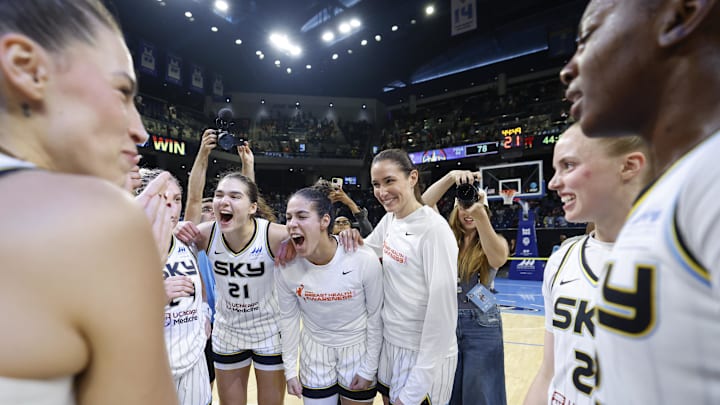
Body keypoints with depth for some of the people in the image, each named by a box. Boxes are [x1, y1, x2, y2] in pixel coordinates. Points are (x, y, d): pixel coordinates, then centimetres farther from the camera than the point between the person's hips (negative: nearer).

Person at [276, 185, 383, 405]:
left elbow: (375, 316, -13)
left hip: (358, 347, -1)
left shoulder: (365, 260, -27)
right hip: (314, 348, 2)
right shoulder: (286, 266, -19)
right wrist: (290, 369, 3)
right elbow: (289, 317, -3)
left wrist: (369, 370, -6)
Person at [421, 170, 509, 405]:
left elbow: (499, 259, -28)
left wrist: (481, 216, -43)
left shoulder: (495, 242, -3)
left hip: (481, 326, -1)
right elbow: (424, 203, -14)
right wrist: (451, 176, -30)